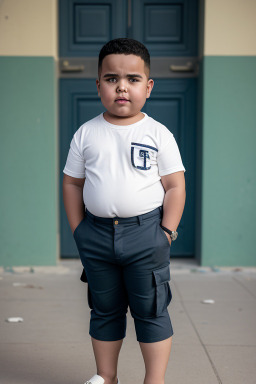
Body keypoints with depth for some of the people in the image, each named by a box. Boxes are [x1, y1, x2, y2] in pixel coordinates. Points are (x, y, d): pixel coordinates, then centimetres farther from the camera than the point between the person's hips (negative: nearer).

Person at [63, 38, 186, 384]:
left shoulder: (158, 134, -4)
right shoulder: (86, 133, 2)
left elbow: (175, 186, -3)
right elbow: (72, 183, 7)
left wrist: (166, 233, -8)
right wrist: (78, 230, 3)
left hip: (146, 232, -3)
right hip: (97, 234, 3)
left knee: (151, 310, 6)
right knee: (104, 310, 16)